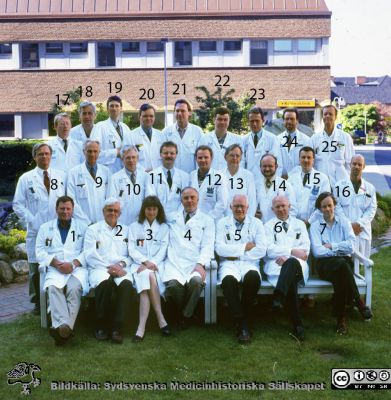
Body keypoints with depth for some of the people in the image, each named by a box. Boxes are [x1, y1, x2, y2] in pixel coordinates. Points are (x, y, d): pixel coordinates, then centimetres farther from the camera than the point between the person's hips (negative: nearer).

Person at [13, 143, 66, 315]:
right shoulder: (26, 178, 6)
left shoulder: (61, 176, 10)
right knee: (36, 268, 3)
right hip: (36, 230, -1)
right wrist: (31, 221, -6)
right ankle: (37, 302, 16)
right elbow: (18, 204, 4)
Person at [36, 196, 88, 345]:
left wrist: (73, 264, -12)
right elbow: (40, 252, 9)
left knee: (74, 288, -34)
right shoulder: (45, 227, 20)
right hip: (55, 269, 1)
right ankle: (63, 326, -47)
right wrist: (56, 263, -10)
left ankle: (63, 327, -40)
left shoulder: (83, 226, 17)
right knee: (53, 287, -33)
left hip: (77, 268, -1)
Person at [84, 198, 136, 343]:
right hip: (99, 268, -2)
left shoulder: (126, 230, 23)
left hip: (121, 269, 2)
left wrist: (121, 264, -7)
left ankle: (117, 328, -29)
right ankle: (101, 326, -20)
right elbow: (90, 255, 3)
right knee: (105, 282, -37)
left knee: (126, 284, -34)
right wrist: (109, 267, -10)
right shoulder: (93, 229, 15)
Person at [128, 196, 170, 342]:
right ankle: (161, 319, -34)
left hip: (157, 264, 0)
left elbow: (163, 249, 5)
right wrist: (145, 261, -13)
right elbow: (132, 249, 5)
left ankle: (142, 326, -37)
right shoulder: (134, 227, 16)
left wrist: (152, 263, -13)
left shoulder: (164, 227, 17)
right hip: (139, 264, 0)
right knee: (148, 276, -35)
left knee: (149, 276, -35)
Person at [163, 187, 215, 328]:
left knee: (196, 281, -34)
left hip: (195, 263, -1)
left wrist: (200, 264, -12)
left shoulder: (207, 220, 15)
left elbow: (207, 245, 3)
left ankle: (186, 315, -6)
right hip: (174, 262, 1)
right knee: (173, 284, -31)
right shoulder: (172, 218, 22)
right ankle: (179, 314, 0)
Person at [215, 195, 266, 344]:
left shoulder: (256, 223, 12)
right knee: (228, 280, -37)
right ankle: (242, 324, -26)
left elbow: (261, 250, 0)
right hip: (229, 264, 0)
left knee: (253, 278, -36)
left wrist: (235, 253, -4)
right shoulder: (223, 223, 13)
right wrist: (244, 247, -4)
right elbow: (219, 248, -1)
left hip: (249, 263, 0)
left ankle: (243, 318, -15)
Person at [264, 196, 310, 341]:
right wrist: (292, 251, -10)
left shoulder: (299, 224, 26)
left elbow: (305, 248, 11)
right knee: (290, 280, -36)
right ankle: (297, 325, -41)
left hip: (297, 263, 1)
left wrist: (287, 257, -9)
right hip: (276, 264, -1)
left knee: (291, 263, -39)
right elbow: (269, 249, 3)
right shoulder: (268, 226, 20)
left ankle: (278, 297, -58)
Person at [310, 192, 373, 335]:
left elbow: (351, 246, -2)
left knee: (339, 277, -37)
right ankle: (360, 305, -32)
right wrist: (340, 250, -8)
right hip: (325, 264, -1)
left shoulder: (344, 222, 14)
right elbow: (317, 251, -6)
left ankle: (341, 317, -28)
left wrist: (331, 246, -4)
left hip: (344, 262, 1)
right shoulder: (315, 226, 11)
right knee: (341, 263, -37)